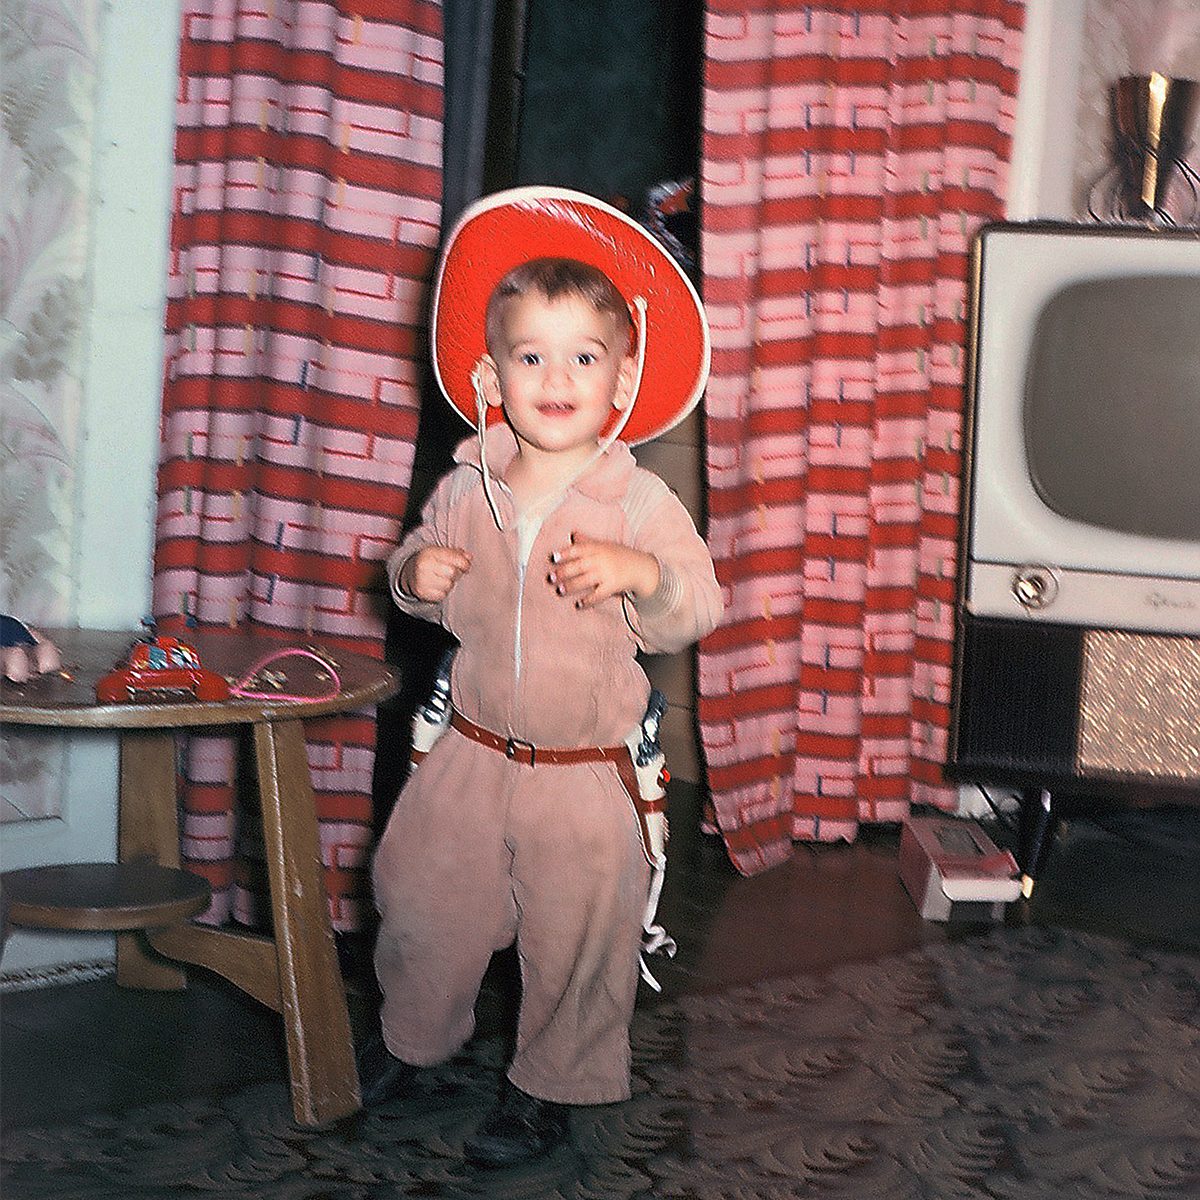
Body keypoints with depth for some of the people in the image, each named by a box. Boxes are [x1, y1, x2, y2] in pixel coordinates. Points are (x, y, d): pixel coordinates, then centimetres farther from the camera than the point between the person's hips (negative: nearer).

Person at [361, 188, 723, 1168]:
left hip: (585, 774, -3)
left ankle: (551, 1087, 24)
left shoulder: (639, 502, -10)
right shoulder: (465, 490, -1)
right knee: (424, 902, 15)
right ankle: (413, 1034, 41)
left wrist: (642, 574, -30)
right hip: (472, 755, 3)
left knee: (577, 938, 4)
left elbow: (696, 610, -11)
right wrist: (415, 574, -8)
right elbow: (426, 570, 15)